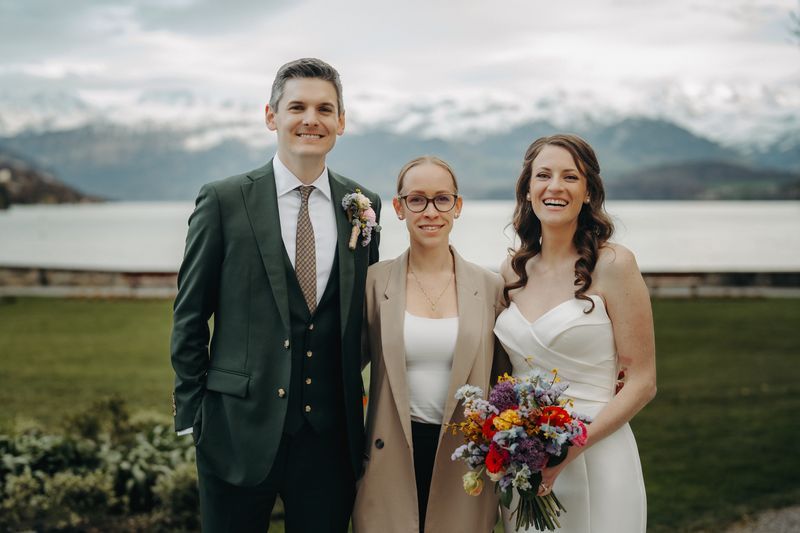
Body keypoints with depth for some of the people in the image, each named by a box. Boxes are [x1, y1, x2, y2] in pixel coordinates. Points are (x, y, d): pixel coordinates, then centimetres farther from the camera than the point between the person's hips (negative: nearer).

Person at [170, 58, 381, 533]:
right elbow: (190, 315, 0)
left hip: (331, 435, 3)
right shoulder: (224, 201, -3)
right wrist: (191, 412, -2)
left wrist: (354, 401, 7)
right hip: (240, 429, -2)